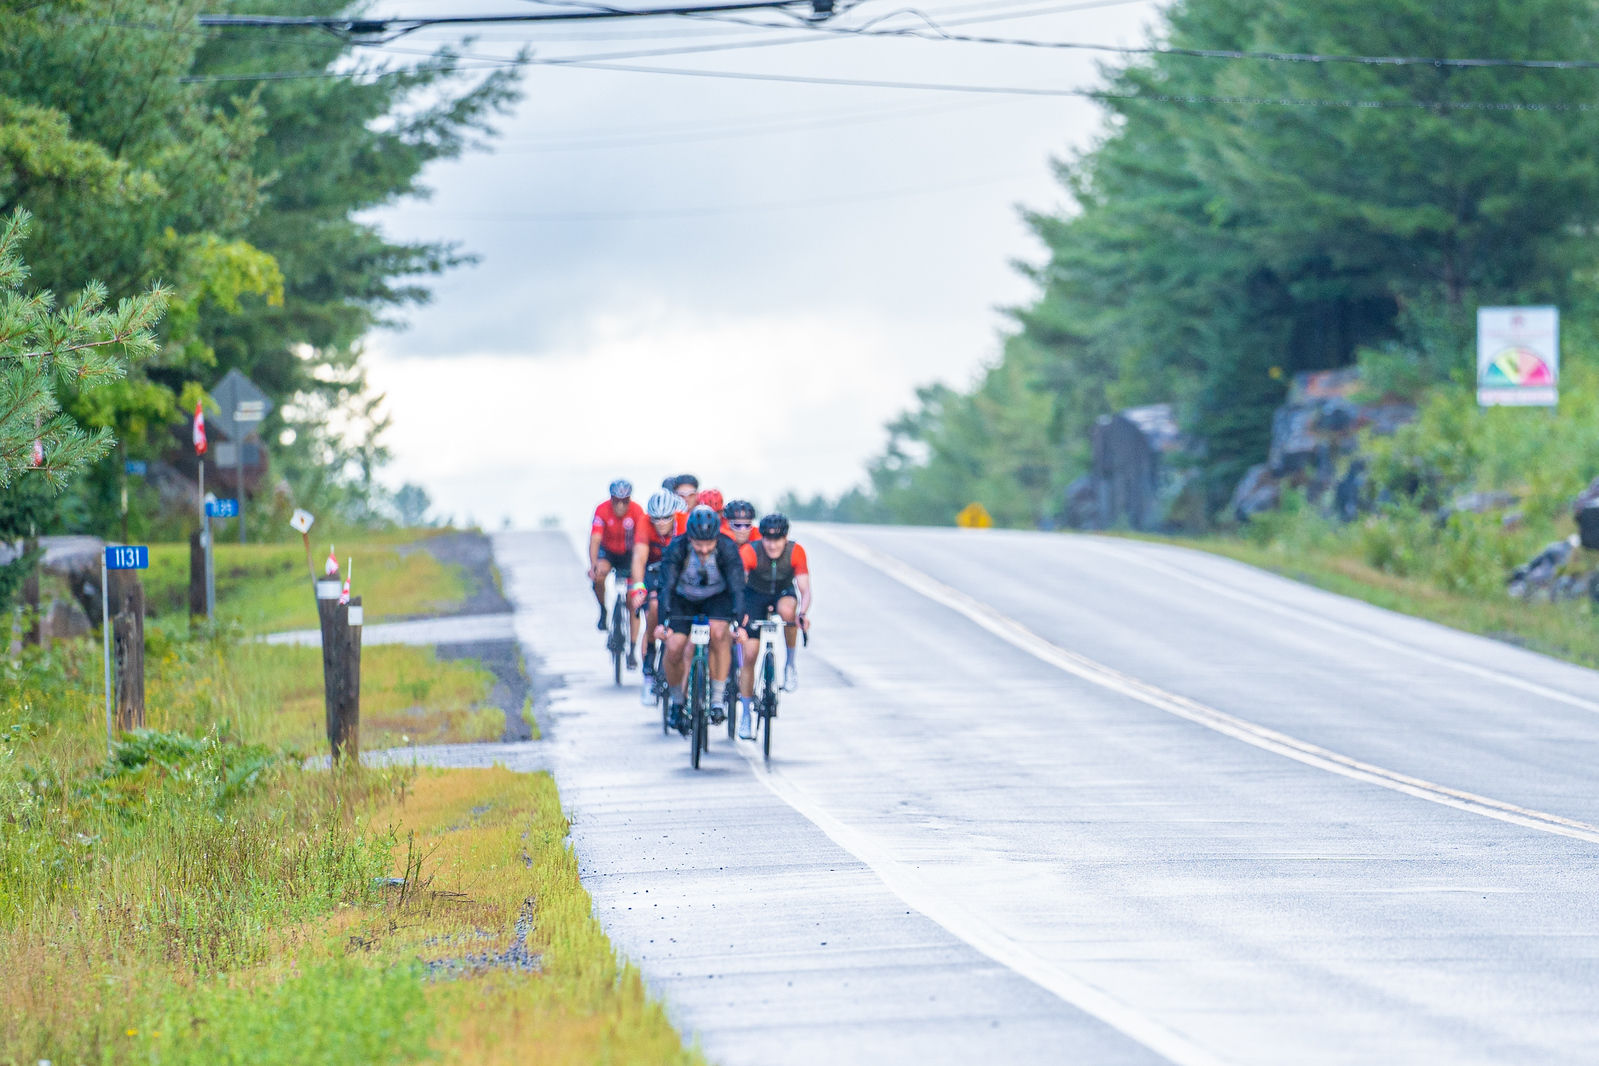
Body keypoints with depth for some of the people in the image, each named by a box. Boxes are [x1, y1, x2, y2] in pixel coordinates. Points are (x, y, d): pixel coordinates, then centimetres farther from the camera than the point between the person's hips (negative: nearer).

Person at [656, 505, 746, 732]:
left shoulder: (728, 549, -28)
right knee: (674, 649, -17)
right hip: (683, 599, 1)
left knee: (719, 633, -30)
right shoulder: (676, 549, -28)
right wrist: (663, 621, -44)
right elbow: (667, 586, -32)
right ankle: (676, 699, 10)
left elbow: (737, 588, -33)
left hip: (717, 598, -1)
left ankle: (718, 697, -18)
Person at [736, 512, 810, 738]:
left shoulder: (796, 552, -25)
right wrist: (739, 612, -56)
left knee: (787, 609, -38)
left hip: (783, 592, 0)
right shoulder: (750, 552, -29)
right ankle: (745, 715, 6)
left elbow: (804, 590, -27)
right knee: (749, 655, -8)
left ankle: (790, 662, -14)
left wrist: (803, 613, -47)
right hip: (755, 595, 0)